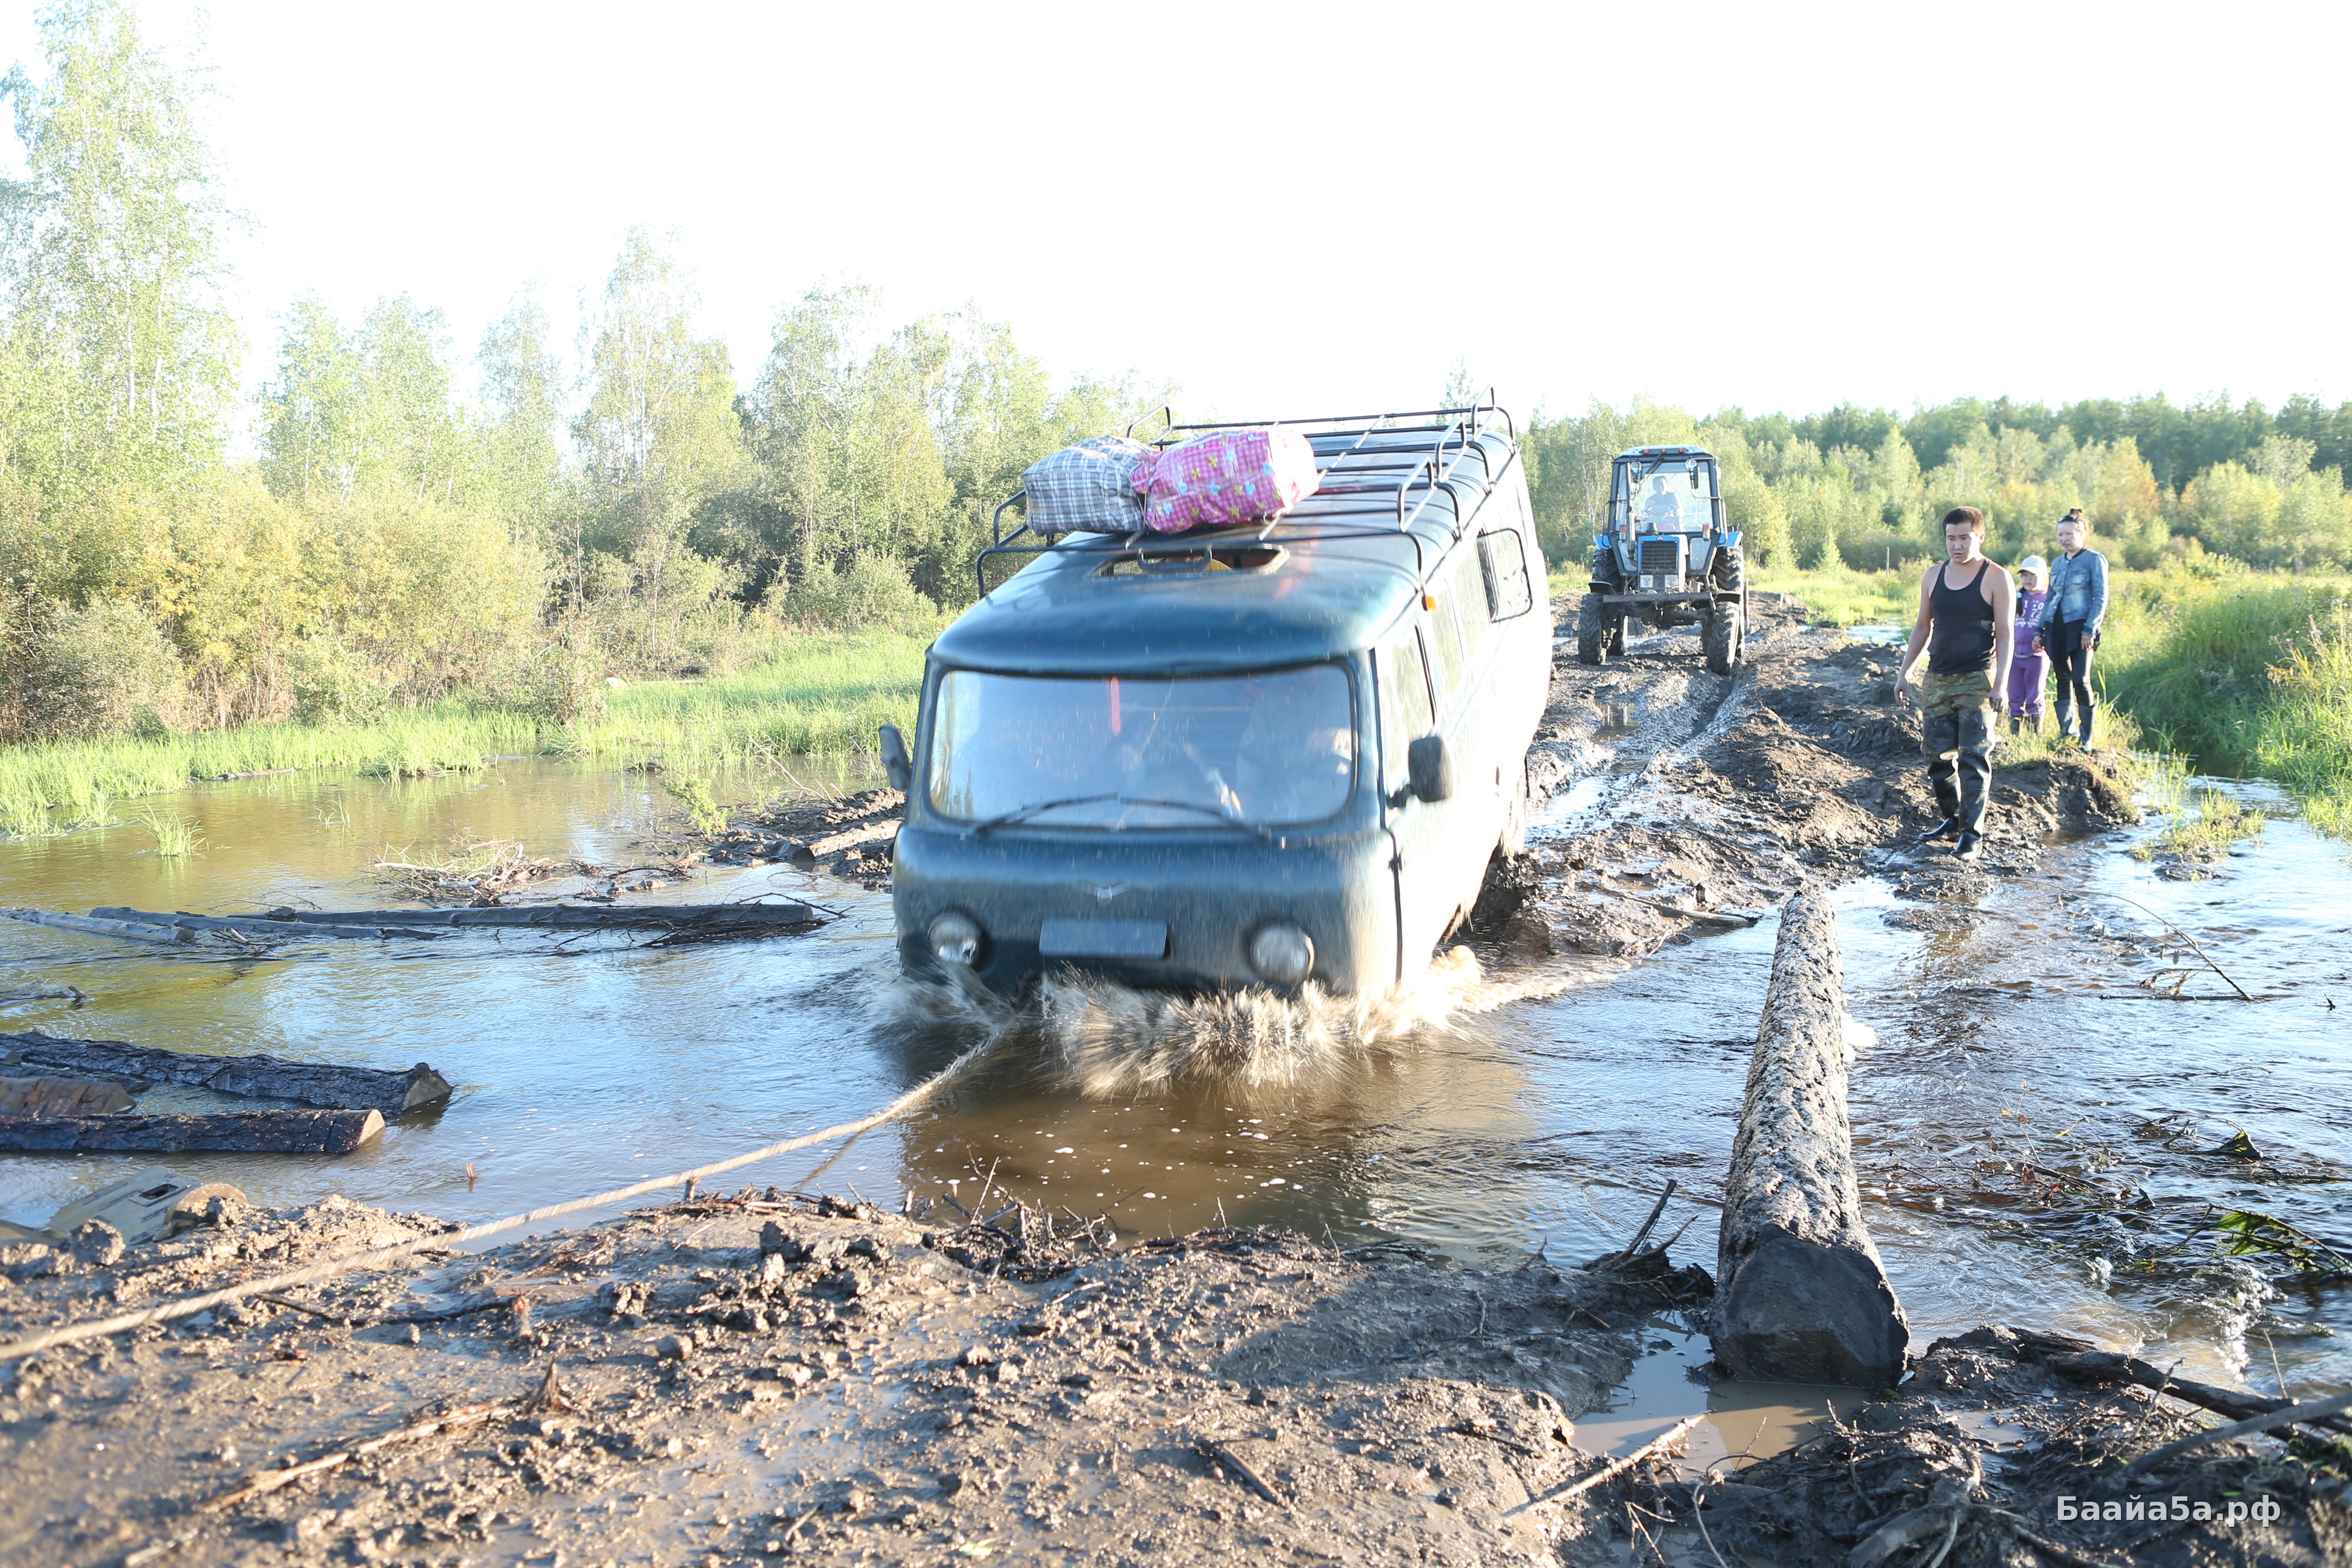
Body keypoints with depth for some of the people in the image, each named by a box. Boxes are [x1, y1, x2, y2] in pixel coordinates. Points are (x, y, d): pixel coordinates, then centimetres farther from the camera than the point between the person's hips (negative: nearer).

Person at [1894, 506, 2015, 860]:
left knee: (1973, 758, -6)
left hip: (1977, 681, -5)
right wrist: (1904, 671, 13)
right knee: (1937, 755, 7)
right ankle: (1952, 819, 23)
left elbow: (2005, 635, -7)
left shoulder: (1996, 579, -5)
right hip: (1937, 679, 5)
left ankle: (1972, 833, -2)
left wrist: (2001, 684, -14)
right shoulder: (1933, 576, 8)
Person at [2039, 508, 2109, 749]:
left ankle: (2086, 738, -2)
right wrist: (2040, 630, 16)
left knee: (2081, 681, -8)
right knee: (2063, 680, 7)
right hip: (2056, 628, 6)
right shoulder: (2058, 563, 16)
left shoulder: (2095, 560, -2)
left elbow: (2101, 598, -7)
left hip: (2079, 627, -6)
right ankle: (2066, 733, 11)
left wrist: (2089, 629, -15)